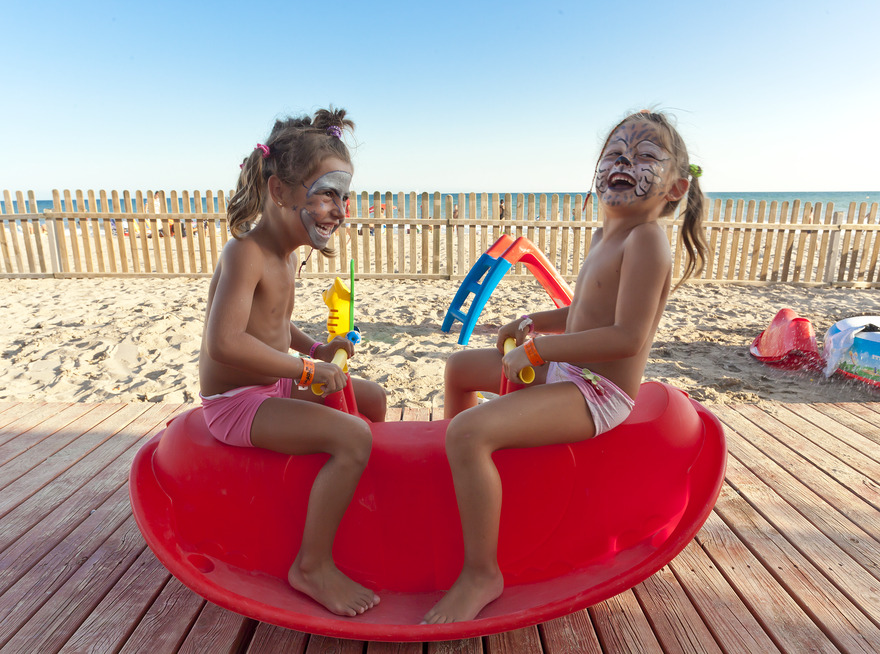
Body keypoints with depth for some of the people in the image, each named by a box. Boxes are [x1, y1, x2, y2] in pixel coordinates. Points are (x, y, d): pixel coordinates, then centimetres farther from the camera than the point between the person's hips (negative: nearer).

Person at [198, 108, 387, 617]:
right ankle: (313, 565, -11)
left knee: (372, 399, 17)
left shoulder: (287, 254, 7)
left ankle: (348, 485, 35)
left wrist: (317, 348, 4)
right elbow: (225, 343, -34)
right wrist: (308, 368, -27)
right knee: (353, 437, -28)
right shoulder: (246, 253, -22)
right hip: (235, 401, -9)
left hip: (275, 386, 10)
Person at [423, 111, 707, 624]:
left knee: (469, 430, -31)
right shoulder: (606, 236, 11)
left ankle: (482, 573, -12)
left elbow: (628, 336, -28)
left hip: (599, 393, -10)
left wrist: (539, 348, -23)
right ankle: (458, 474, 39)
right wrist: (534, 322, 8)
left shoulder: (646, 239, -18)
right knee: (459, 367, 21)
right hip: (567, 371, 10)